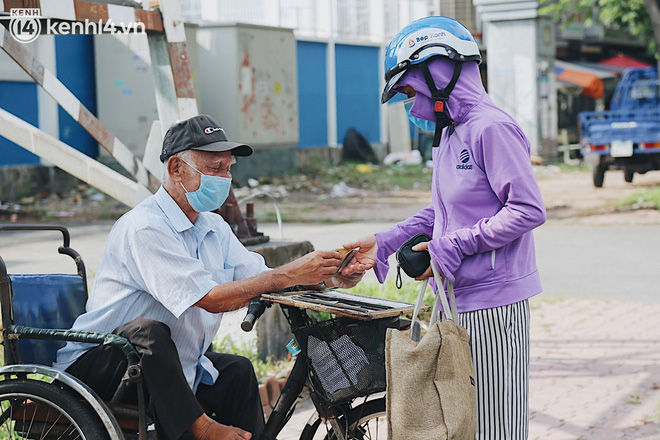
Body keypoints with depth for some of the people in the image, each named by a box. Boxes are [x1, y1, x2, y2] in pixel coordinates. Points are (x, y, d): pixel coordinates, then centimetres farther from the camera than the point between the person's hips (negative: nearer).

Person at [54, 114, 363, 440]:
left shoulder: (214, 229, 9)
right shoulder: (143, 228, -22)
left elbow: (262, 281, 0)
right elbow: (211, 298, -28)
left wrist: (328, 277, -17)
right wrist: (291, 274, -29)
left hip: (171, 363, 9)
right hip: (97, 362, -8)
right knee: (148, 329, -34)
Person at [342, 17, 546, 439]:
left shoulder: (492, 128, -15)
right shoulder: (449, 134, 16)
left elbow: (528, 209, -20)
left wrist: (450, 247, -18)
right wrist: (384, 244, 12)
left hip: (492, 304, -9)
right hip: (457, 301, 9)